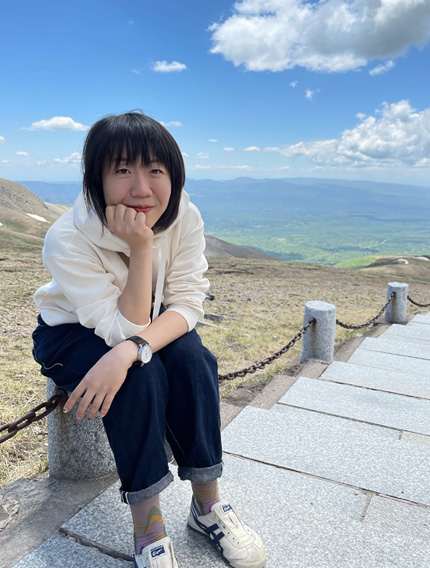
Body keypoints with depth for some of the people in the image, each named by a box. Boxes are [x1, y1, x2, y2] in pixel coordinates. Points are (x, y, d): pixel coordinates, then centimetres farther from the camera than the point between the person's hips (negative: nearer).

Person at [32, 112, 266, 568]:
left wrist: (129, 350, -39)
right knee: (141, 373, -32)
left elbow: (187, 304, -22)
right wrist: (140, 249, -41)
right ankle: (147, 529, -15)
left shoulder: (185, 218, -21)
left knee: (193, 357, -26)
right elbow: (124, 327, -30)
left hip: (148, 325, 3)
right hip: (71, 337, -3)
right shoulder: (68, 240, -31)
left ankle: (207, 505, -9)